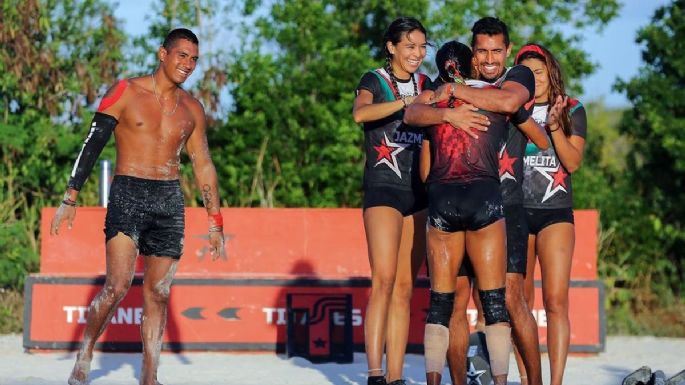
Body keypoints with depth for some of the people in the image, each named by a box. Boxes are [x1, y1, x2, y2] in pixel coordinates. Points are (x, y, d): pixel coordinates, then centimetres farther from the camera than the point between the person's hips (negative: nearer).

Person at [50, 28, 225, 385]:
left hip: (169, 201, 4)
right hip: (127, 195, -4)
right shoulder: (126, 92, -3)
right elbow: (92, 145, -4)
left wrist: (215, 221, 15)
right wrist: (70, 198, -10)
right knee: (118, 284, -18)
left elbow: (203, 165, 17)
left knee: (158, 293, 3)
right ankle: (85, 355, 1)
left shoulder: (192, 109, 10)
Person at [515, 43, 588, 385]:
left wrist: (554, 126, -14)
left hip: (555, 213, -2)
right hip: (516, 212, 2)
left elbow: (573, 162, -1)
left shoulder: (572, 111, 8)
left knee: (555, 301, -12)